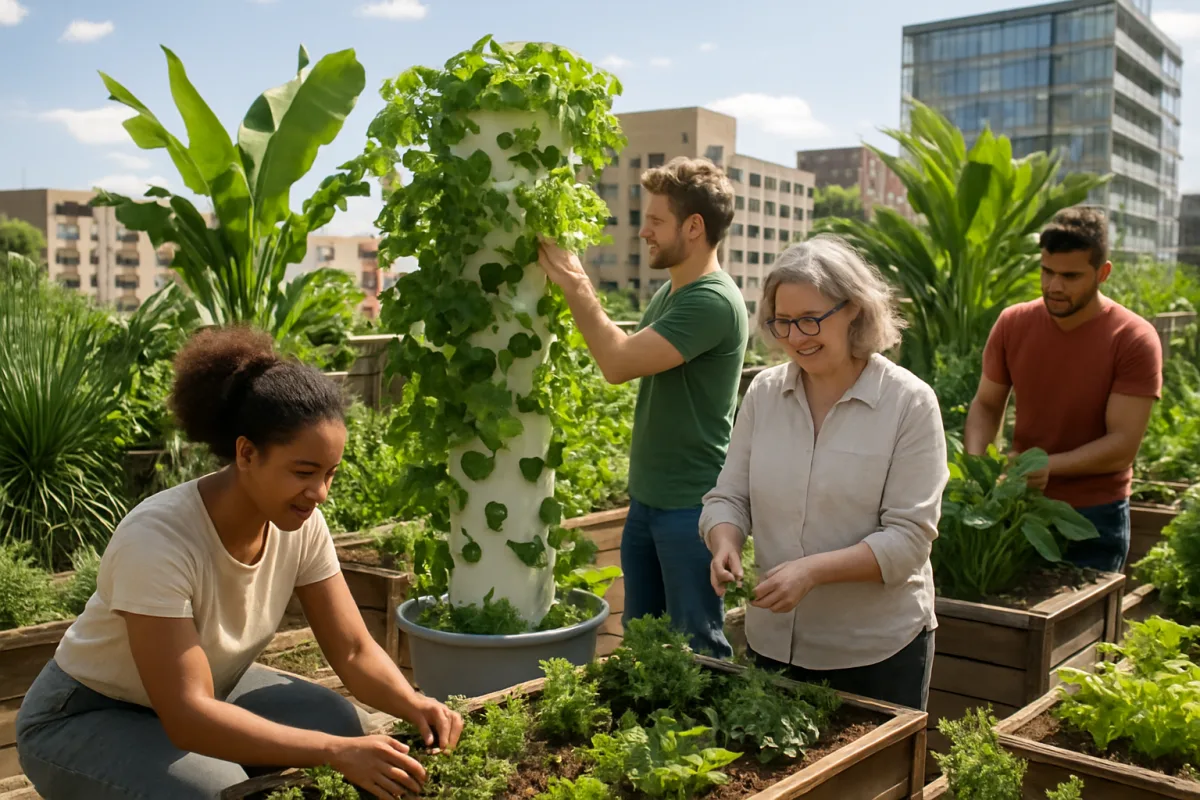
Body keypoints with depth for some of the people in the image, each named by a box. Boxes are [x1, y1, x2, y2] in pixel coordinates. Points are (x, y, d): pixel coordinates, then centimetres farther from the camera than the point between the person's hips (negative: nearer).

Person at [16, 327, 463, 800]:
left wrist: (413, 706, -32)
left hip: (203, 695, 6)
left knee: (336, 720, -18)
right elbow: (185, 716, -38)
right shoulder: (157, 539, -36)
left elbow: (354, 651, -12)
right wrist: (336, 752, -44)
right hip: (87, 718, -5)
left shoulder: (301, 523, -17)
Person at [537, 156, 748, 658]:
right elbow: (625, 355, 11)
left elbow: (619, 362, -25)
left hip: (690, 506, -9)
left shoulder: (713, 302, -21)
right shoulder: (670, 292, 9)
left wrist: (575, 285, -18)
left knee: (698, 651, 4)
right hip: (647, 498, 9)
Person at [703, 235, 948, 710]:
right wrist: (725, 544, -16)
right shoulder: (764, 392, 1)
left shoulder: (909, 403, -11)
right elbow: (728, 498, 5)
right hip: (772, 640, 4)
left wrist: (813, 570, -26)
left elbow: (908, 538, -15)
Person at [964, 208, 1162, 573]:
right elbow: (987, 405, 5)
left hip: (1094, 518, -3)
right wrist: (975, 462, -13)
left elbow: (1123, 444, -15)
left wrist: (1049, 465, -29)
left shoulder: (1134, 339, -13)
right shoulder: (1012, 324, -3)